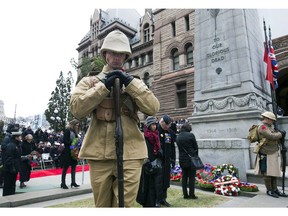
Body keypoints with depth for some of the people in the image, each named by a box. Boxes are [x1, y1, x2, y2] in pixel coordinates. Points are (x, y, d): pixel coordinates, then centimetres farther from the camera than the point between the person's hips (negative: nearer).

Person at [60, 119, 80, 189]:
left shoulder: (75, 132, 12)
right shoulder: (67, 130, -10)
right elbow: (64, 141, -17)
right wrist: (72, 144, -21)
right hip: (67, 152, -7)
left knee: (74, 166, 7)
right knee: (65, 168, 2)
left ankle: (73, 182, 14)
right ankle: (63, 183, 13)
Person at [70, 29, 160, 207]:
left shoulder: (135, 83, 12)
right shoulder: (90, 81, 11)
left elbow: (153, 108, -4)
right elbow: (77, 109, -6)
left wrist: (129, 83, -10)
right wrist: (103, 86, -12)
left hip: (130, 154, 0)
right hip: (99, 154, 1)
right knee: (102, 205, 15)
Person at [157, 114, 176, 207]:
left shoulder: (171, 133, 8)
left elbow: (172, 147, 15)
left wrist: (173, 159, 12)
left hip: (166, 161, 5)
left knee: (166, 180, 12)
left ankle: (163, 198, 28)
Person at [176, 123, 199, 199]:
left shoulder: (178, 137, 4)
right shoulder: (190, 135, -11)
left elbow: (179, 148, 7)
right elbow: (195, 147, -4)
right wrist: (196, 156, 10)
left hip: (182, 160, 5)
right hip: (191, 159, -5)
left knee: (184, 177, 13)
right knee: (191, 177, 5)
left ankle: (185, 194, 18)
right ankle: (191, 194, 10)